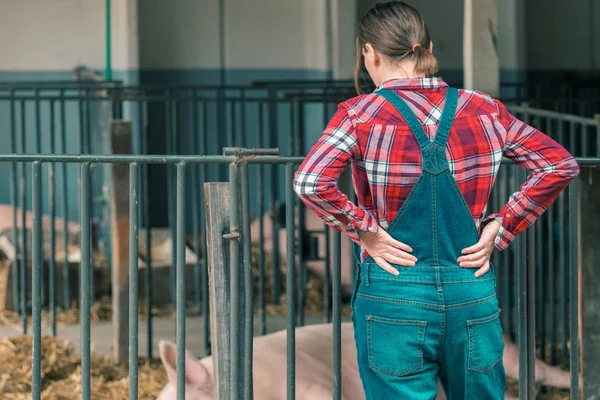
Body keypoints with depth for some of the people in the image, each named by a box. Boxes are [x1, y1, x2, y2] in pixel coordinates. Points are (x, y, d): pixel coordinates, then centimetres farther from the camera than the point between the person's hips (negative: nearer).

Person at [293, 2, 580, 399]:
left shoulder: (361, 114, -8)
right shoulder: (485, 110, 2)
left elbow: (311, 183, -22)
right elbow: (562, 165, 3)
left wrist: (365, 231, -9)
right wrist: (500, 229, 4)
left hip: (394, 296, -3)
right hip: (473, 293, 3)